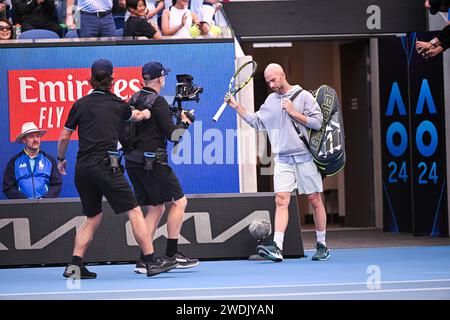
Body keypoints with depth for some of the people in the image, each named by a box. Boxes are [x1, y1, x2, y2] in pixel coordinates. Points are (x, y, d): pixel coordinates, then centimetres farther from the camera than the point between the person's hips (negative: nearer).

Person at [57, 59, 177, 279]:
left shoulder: (80, 105, 9)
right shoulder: (117, 104, 7)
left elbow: (64, 137, 12)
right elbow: (137, 116, 29)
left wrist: (61, 159, 29)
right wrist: (145, 113, 52)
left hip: (82, 170, 4)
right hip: (105, 166, -4)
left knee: (93, 217, 17)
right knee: (134, 212, -1)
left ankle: (75, 265, 8)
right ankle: (151, 262, -6)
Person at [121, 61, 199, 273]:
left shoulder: (133, 100, 13)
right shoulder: (158, 102, -11)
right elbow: (171, 134, -13)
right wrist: (185, 123, 7)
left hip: (133, 161, 8)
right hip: (152, 161, -8)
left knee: (155, 209, 13)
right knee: (179, 201, -1)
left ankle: (144, 259, 6)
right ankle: (171, 255, -3)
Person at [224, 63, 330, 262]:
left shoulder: (303, 96, -1)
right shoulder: (271, 101, 14)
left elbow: (317, 122, -6)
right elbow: (256, 122, 21)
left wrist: (293, 113, -10)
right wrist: (236, 106, 16)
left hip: (305, 158, -3)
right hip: (282, 160, 3)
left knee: (315, 200, 3)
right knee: (281, 200, -10)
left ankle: (322, 245, 14)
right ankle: (277, 247, -20)